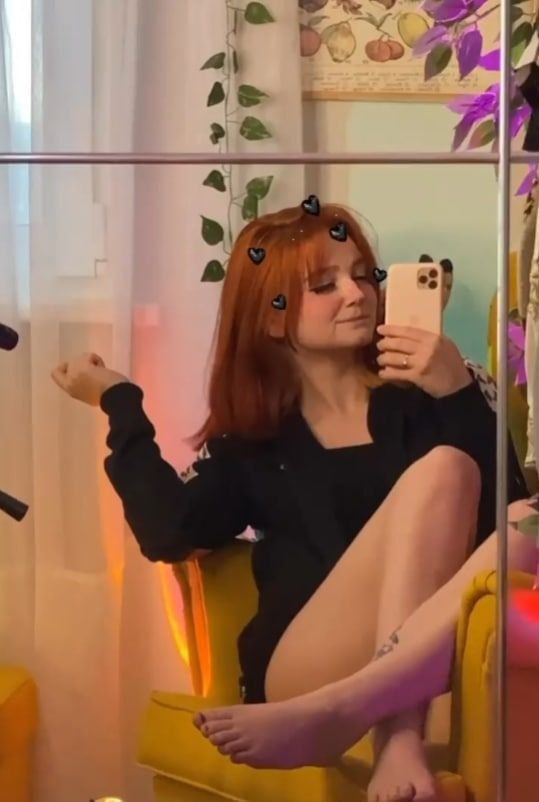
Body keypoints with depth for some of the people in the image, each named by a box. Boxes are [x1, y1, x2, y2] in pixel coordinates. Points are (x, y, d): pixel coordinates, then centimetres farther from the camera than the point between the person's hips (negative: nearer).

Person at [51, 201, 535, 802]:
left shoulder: (417, 398, 14)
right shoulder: (251, 438, 16)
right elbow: (171, 533, -2)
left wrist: (460, 394, -12)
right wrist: (119, 404, 7)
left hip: (430, 662, 1)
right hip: (299, 671, -1)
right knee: (438, 470, -22)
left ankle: (364, 727, -34)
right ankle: (399, 740, -33)